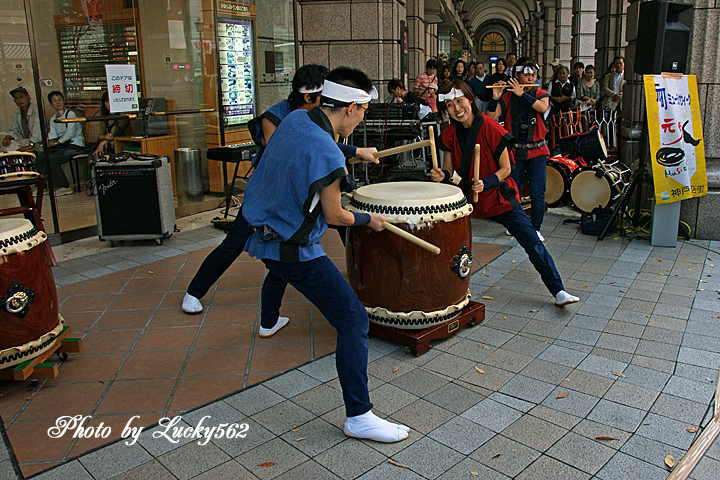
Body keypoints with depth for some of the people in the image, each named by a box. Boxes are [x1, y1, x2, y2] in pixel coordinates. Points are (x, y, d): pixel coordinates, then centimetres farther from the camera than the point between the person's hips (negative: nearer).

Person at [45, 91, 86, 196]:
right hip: (63, 146, 7)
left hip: (76, 146, -7)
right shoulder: (53, 119, 19)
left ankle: (64, 187, -15)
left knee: (51, 159, -25)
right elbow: (52, 134, 5)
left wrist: (56, 143, -15)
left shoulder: (70, 114, -3)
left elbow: (70, 133, -14)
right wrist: (49, 141, -18)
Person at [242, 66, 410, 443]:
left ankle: (268, 322, 73)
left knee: (278, 271, 43)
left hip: (264, 231, 10)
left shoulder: (295, 119, 0)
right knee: (353, 319, -10)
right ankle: (358, 417, -8)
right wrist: (369, 220, 2)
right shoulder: (327, 155, -26)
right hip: (296, 250, -10)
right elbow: (334, 216, -16)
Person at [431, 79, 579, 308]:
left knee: (532, 242, -6)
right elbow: (449, 170, 0)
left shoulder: (491, 129, -18)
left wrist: (486, 184, -30)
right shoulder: (449, 134, -5)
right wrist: (441, 175, -23)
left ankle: (558, 291, 4)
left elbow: (505, 169, -13)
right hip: (466, 196, 4)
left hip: (499, 197, -3)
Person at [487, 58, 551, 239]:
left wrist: (522, 94, -19)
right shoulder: (507, 97, 4)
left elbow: (543, 108, -18)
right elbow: (490, 118, -5)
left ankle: (535, 229, 11)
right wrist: (495, 98, -18)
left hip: (536, 150, 0)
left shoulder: (541, 94, 6)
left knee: (537, 192, -4)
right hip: (514, 150, 0)